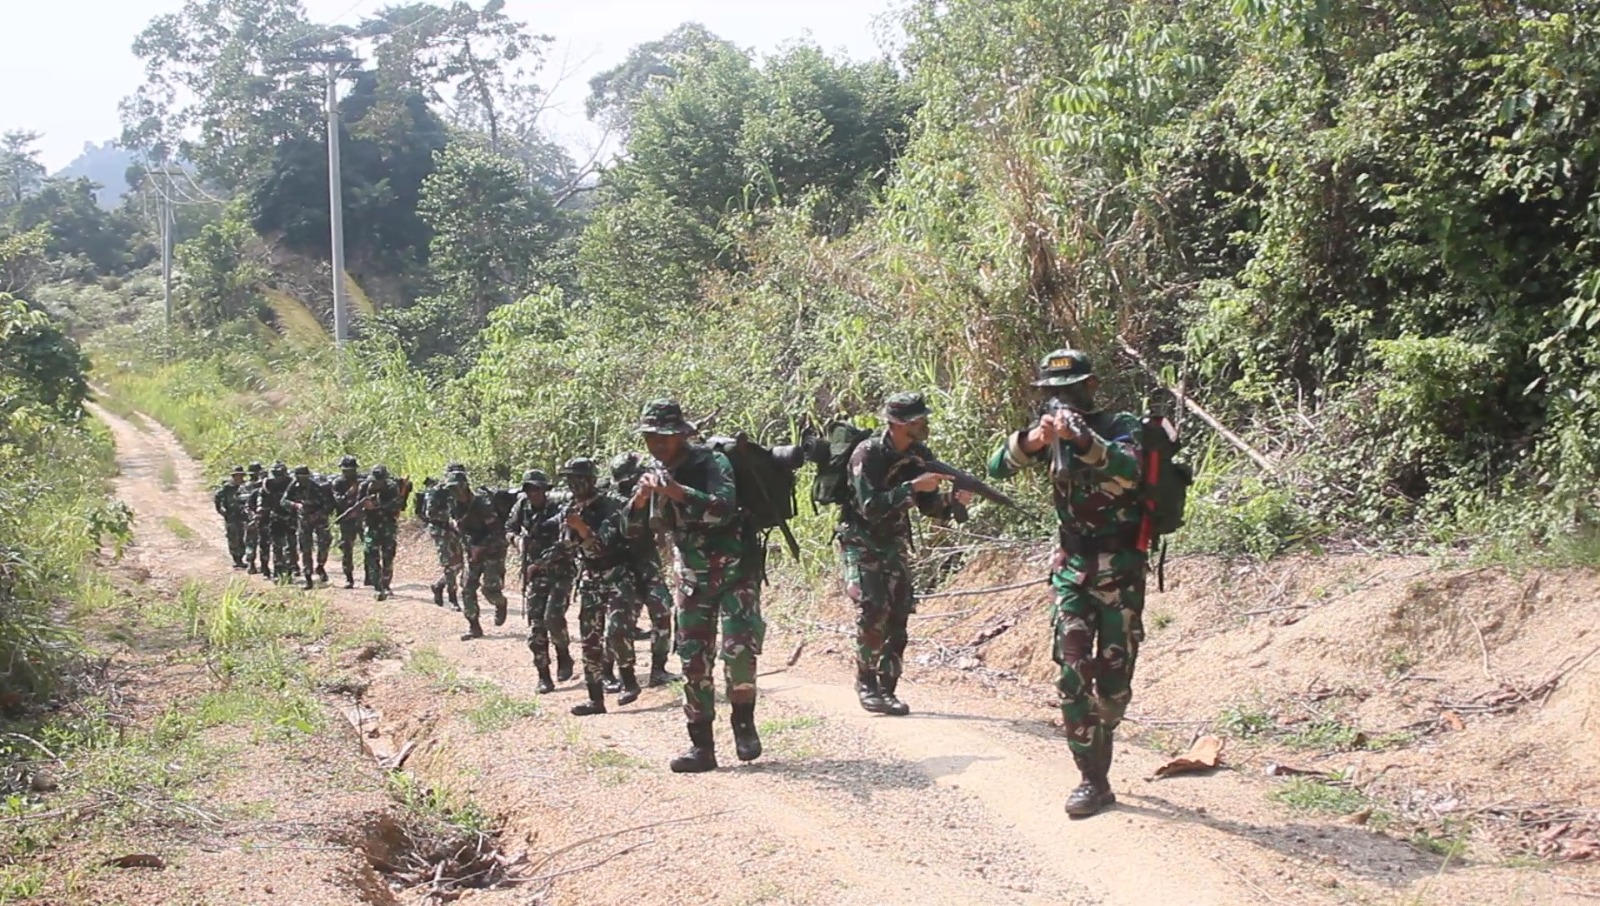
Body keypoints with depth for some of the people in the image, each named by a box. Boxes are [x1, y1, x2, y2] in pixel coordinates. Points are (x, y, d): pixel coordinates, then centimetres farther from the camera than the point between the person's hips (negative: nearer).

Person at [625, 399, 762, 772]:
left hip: (735, 570, -6)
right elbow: (631, 526, 3)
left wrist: (678, 491, -41)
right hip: (692, 576, 6)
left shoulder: (711, 463, -15)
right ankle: (701, 745, 8)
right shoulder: (655, 471, 4)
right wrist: (641, 497, -17)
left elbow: (723, 508, -32)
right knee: (693, 658, 3)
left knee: (739, 645, -19)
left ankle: (744, 723, 3)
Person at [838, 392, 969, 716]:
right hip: (860, 540, -6)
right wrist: (912, 486, -35)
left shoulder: (921, 455, -3)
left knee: (898, 612, -1)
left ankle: (887, 689, 7)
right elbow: (870, 507, -30)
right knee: (873, 608, -18)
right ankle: (866, 683, -4)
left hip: (894, 541, 6)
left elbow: (929, 506, 3)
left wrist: (954, 502, -17)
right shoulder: (868, 454, -22)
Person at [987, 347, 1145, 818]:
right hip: (1072, 566, 3)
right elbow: (997, 467, -6)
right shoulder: (1052, 430, 7)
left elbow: (1128, 470, -27)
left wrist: (1080, 437, -41)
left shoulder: (1120, 425, -5)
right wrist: (1033, 439, -25)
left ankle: (1097, 740, 31)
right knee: (1072, 672, -8)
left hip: (1120, 567, -3)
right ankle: (1094, 780, -5)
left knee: (1114, 675, 3)